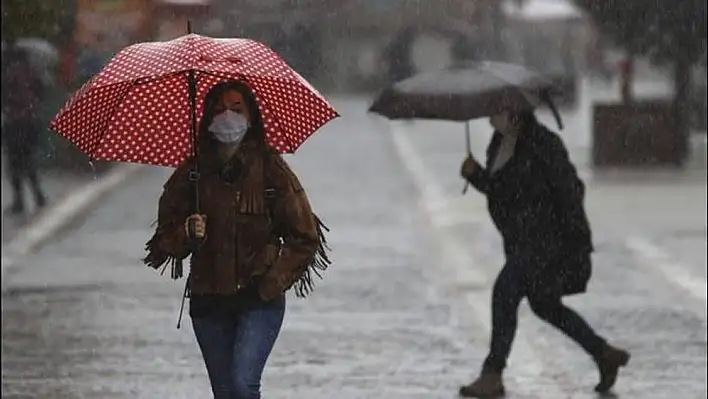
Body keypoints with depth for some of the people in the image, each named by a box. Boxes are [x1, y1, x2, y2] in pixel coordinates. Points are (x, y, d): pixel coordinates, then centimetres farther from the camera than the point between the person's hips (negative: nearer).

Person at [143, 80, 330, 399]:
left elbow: (305, 237, 1)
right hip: (208, 300, 3)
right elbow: (165, 238, 6)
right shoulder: (191, 173, 3)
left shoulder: (269, 168, -4)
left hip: (259, 300, -3)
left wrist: (273, 282, -8)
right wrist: (187, 234, -16)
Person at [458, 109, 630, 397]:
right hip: (522, 241, 10)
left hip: (550, 239, -10)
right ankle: (605, 354, 32)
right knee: (545, 305, 18)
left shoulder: (542, 144, -19)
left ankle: (492, 375, -11)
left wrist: (577, 236, -20)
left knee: (505, 292, -17)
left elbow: (570, 189, -18)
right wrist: (474, 174, -1)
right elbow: (496, 187, 19)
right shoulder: (499, 143, 8)